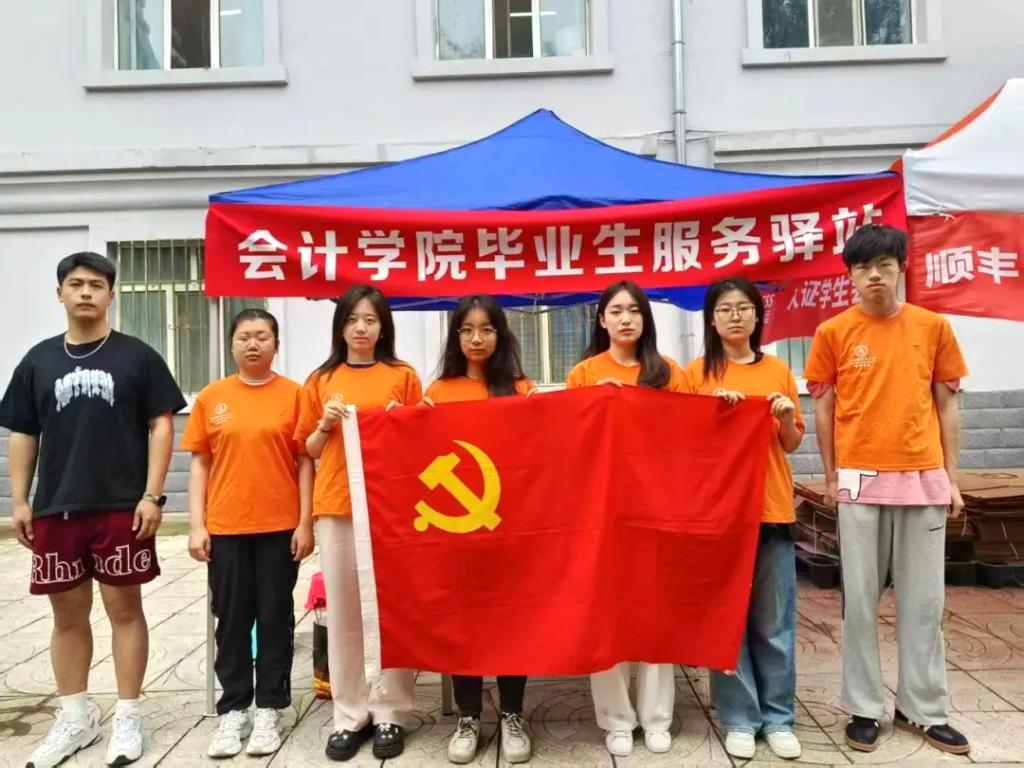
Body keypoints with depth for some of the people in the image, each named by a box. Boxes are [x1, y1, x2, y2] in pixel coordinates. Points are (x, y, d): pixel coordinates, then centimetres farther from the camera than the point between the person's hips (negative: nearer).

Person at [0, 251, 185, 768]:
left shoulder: (137, 357, 0)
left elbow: (161, 425, -3)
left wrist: (152, 495, -10)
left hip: (121, 508, -3)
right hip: (55, 510, 4)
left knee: (124, 607, 3)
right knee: (68, 613, 12)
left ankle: (127, 718, 15)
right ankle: (75, 718, 26)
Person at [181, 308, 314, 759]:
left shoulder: (294, 395, -1)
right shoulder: (211, 398, 4)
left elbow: (305, 462, -1)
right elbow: (200, 464, 6)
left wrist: (305, 523, -5)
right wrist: (197, 525, 1)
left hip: (280, 527, -1)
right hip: (225, 528, 2)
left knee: (275, 618, 8)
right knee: (231, 620, 10)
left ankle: (268, 710, 21)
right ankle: (233, 710, 24)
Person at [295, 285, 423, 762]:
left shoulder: (402, 376, 5)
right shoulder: (321, 381, 10)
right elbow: (309, 450, 13)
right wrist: (326, 424, -5)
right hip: (336, 505, 2)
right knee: (343, 610, 5)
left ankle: (390, 712, 15)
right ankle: (350, 713, 18)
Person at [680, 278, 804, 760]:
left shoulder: (778, 370, 8)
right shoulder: (697, 373, 3)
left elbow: (792, 445, 13)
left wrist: (787, 420, -8)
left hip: (772, 508, 2)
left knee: (775, 621, 7)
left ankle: (778, 717, 22)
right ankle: (739, 718, 18)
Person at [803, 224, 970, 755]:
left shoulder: (934, 327, 4)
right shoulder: (833, 332, 0)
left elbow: (947, 403, 8)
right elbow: (823, 407, 3)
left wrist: (951, 477, 5)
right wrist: (831, 477, 1)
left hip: (924, 479, 2)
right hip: (860, 480, -1)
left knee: (924, 600, 9)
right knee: (860, 600, 6)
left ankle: (924, 709, 24)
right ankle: (864, 708, 19)